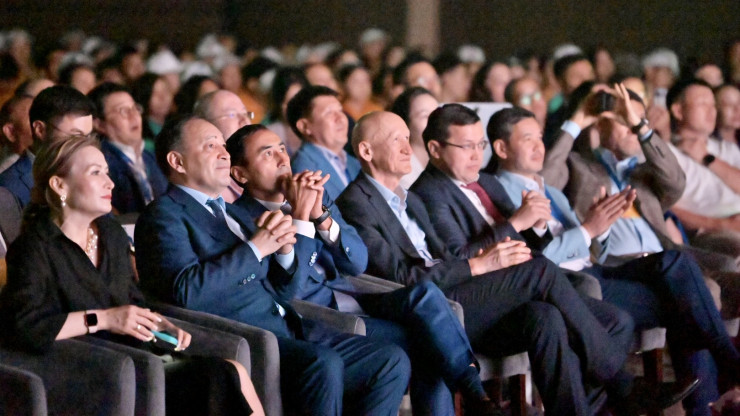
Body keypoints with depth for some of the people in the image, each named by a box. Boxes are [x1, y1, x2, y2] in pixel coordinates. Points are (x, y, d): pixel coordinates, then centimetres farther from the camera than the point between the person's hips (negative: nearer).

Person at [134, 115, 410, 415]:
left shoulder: (235, 214, 26)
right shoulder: (164, 216, 0)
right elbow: (186, 291, -18)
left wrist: (285, 250, 3)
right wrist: (255, 248, -13)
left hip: (288, 328, 8)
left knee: (392, 362, -7)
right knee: (324, 364, -34)